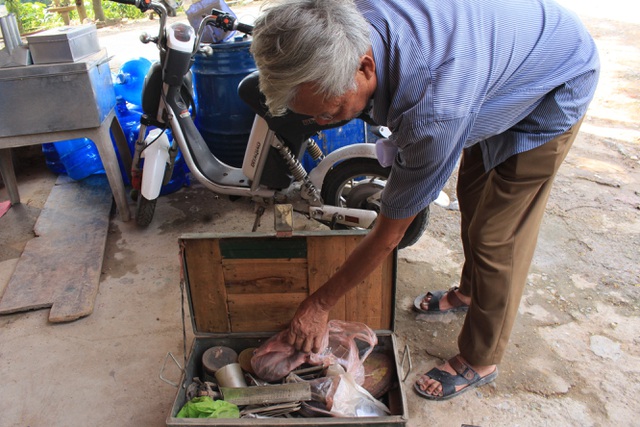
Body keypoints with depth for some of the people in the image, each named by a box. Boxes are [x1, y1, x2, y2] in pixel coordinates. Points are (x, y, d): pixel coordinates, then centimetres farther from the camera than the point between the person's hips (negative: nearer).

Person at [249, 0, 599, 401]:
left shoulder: (433, 111, -46)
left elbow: (388, 237, -32)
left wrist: (320, 303, -17)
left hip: (556, 89, -8)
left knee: (496, 236, -5)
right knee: (472, 197, 19)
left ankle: (480, 360, 17)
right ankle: (470, 290, 44)